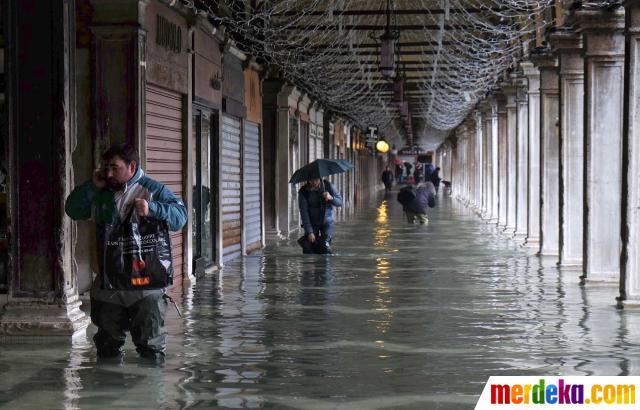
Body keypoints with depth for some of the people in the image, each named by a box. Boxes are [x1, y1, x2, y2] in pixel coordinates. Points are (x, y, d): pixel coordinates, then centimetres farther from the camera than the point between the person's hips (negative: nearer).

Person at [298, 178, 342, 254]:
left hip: (327, 222, 0)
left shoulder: (328, 185, -9)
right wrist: (309, 232, -22)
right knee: (308, 250, -7)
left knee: (325, 248, -19)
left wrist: (331, 198, -29)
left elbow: (340, 202, -5)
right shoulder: (303, 192, -14)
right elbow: (304, 213, -15)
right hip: (312, 223, 0)